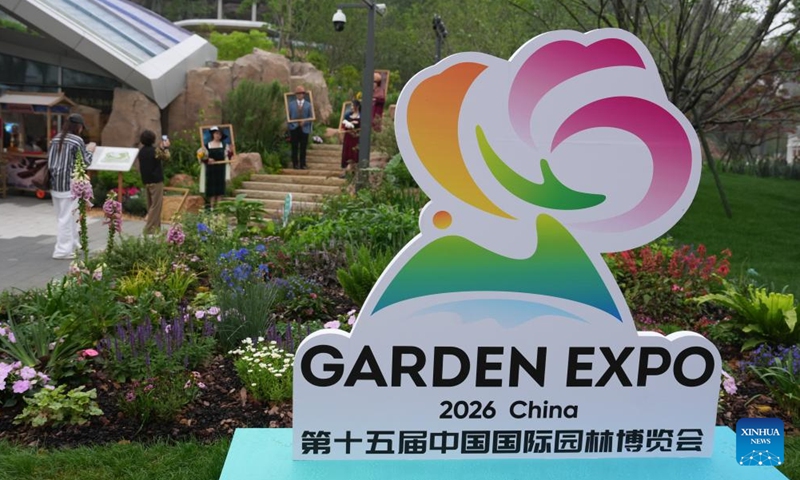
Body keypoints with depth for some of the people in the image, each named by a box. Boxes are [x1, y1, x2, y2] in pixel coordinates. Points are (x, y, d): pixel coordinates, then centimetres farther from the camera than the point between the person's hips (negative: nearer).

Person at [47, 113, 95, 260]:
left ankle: (73, 245, 28)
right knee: (67, 217, -2)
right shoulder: (77, 140, -10)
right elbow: (85, 162, -6)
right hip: (69, 183, -8)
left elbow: (49, 160, 15)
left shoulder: (56, 139, 11)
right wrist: (89, 150, 11)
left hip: (55, 182, 8)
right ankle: (62, 250, 1)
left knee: (65, 216, 17)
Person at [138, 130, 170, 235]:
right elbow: (166, 157, -1)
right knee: (156, 205, -4)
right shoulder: (155, 151, -15)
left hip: (146, 181, 8)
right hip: (156, 181, -8)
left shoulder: (141, 151, 7)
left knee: (151, 205, 16)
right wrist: (166, 147, 16)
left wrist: (161, 148, 22)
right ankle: (148, 229, -8)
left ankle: (156, 226, 24)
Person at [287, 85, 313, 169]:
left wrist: (305, 122, -12)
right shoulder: (291, 104, 10)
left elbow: (311, 117, 5)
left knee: (303, 148, 2)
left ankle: (302, 164, 8)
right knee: (294, 147, 2)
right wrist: (290, 125, -2)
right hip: (294, 128, 0)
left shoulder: (308, 105, 9)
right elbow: (288, 117, 9)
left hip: (304, 128, 0)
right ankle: (295, 164, 8)